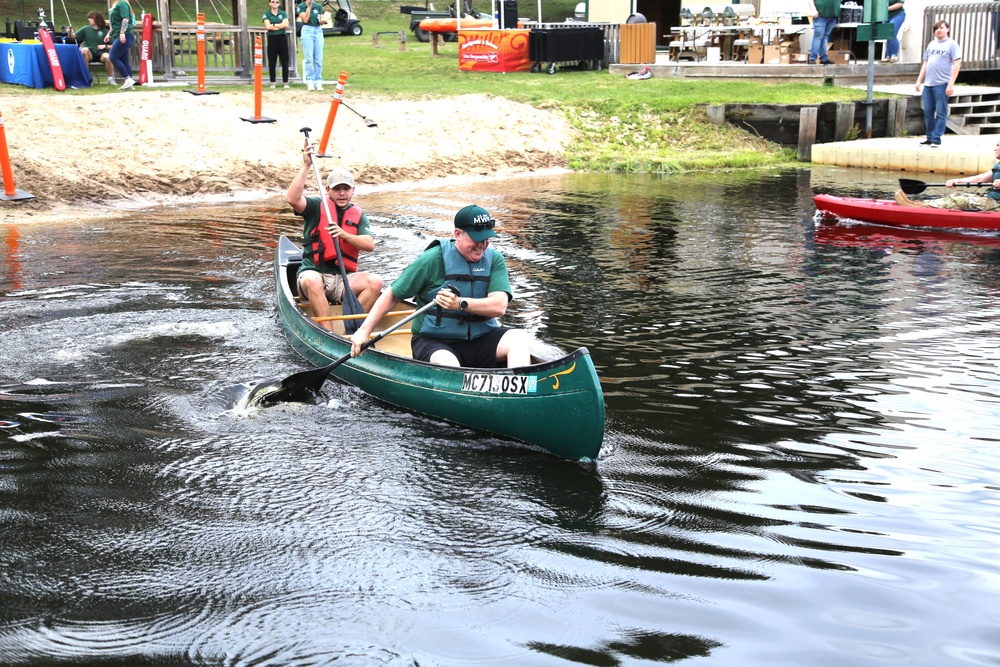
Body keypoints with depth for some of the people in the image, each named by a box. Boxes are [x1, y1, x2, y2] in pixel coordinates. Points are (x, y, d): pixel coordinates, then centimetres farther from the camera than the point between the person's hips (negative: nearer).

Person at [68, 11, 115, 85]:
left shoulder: (105, 31, 5)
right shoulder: (86, 29, 12)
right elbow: (73, 36, 10)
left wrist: (105, 46, -12)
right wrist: (70, 32, -10)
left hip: (100, 54, -1)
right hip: (89, 54, 1)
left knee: (108, 57, -35)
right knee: (85, 50, -34)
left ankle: (111, 79, -15)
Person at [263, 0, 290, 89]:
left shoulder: (283, 13, 9)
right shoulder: (267, 14, 5)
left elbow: (285, 24, -7)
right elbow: (268, 27, -9)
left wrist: (274, 25, -7)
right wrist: (280, 26, -7)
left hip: (282, 38, 1)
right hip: (272, 38, -1)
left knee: (284, 61, 0)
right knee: (272, 62, 1)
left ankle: (286, 82, 4)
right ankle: (272, 82, 5)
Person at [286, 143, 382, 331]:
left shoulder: (358, 215, 12)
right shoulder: (316, 207, 3)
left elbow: (370, 245, -4)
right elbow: (292, 199, -18)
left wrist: (344, 235, -21)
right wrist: (306, 166, -18)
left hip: (345, 278, 3)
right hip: (315, 273, -3)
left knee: (375, 281, -23)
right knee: (311, 281, -38)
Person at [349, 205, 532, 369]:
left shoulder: (495, 260, 4)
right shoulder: (433, 259, -6)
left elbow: (499, 306, -11)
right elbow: (392, 295, 1)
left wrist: (461, 304, -27)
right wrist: (364, 330, -6)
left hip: (481, 341, 3)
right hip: (434, 341, -3)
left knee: (519, 338, -24)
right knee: (447, 364, -37)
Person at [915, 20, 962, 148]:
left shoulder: (952, 44, -1)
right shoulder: (932, 44, 18)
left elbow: (957, 64, -7)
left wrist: (951, 84, -15)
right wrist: (919, 81, 14)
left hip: (942, 84, -6)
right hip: (928, 84, 6)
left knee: (940, 113, -5)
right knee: (928, 112, 7)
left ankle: (936, 139, -4)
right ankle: (929, 138, 14)